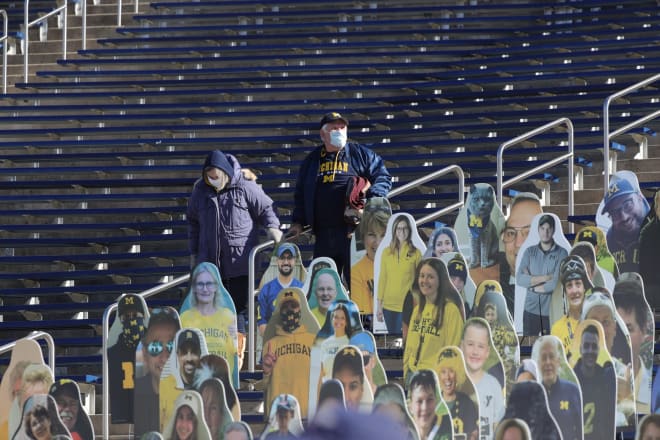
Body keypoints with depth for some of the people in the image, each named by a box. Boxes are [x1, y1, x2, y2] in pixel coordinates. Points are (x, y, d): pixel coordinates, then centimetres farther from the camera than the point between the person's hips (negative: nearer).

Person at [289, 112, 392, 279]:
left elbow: (383, 177, 5)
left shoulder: (360, 154, 7)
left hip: (353, 231, -4)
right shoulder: (312, 160, 18)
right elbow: (300, 194, 26)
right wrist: (298, 222, 16)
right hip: (323, 235, 4)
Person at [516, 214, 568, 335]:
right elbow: (519, 279, -8)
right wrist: (546, 277, -14)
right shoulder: (529, 252, 4)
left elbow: (557, 283, -15)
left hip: (551, 311, -2)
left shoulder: (561, 253, -4)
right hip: (531, 310, 2)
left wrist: (532, 285, -6)